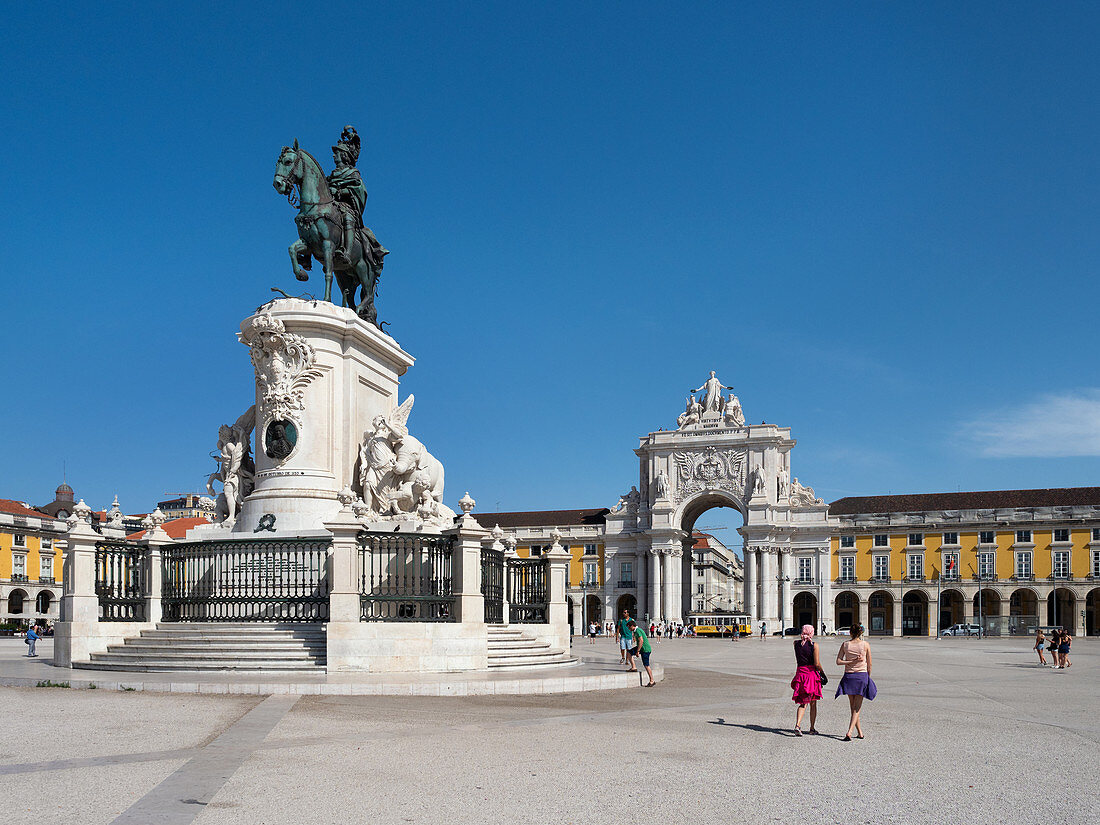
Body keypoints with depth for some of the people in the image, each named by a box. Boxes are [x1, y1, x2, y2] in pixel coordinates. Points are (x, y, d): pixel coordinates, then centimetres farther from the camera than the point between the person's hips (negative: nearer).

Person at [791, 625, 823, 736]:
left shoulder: (796, 644, 2)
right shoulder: (814, 646, -10)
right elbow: (817, 664, -13)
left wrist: (803, 638, 18)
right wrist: (822, 672, 4)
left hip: (800, 674, 3)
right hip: (812, 674, -3)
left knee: (802, 703, 7)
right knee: (813, 703, 13)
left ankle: (797, 725, -14)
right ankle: (812, 728, 21)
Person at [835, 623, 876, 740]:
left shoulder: (845, 645, -1)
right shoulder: (865, 645, -4)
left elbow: (838, 661, -7)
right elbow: (869, 664, 1)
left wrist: (852, 661, -5)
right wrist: (868, 677, 14)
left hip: (848, 676, 2)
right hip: (862, 675, -1)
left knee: (853, 707, 15)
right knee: (857, 708, 1)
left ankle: (859, 732, 22)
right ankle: (849, 732, -14)